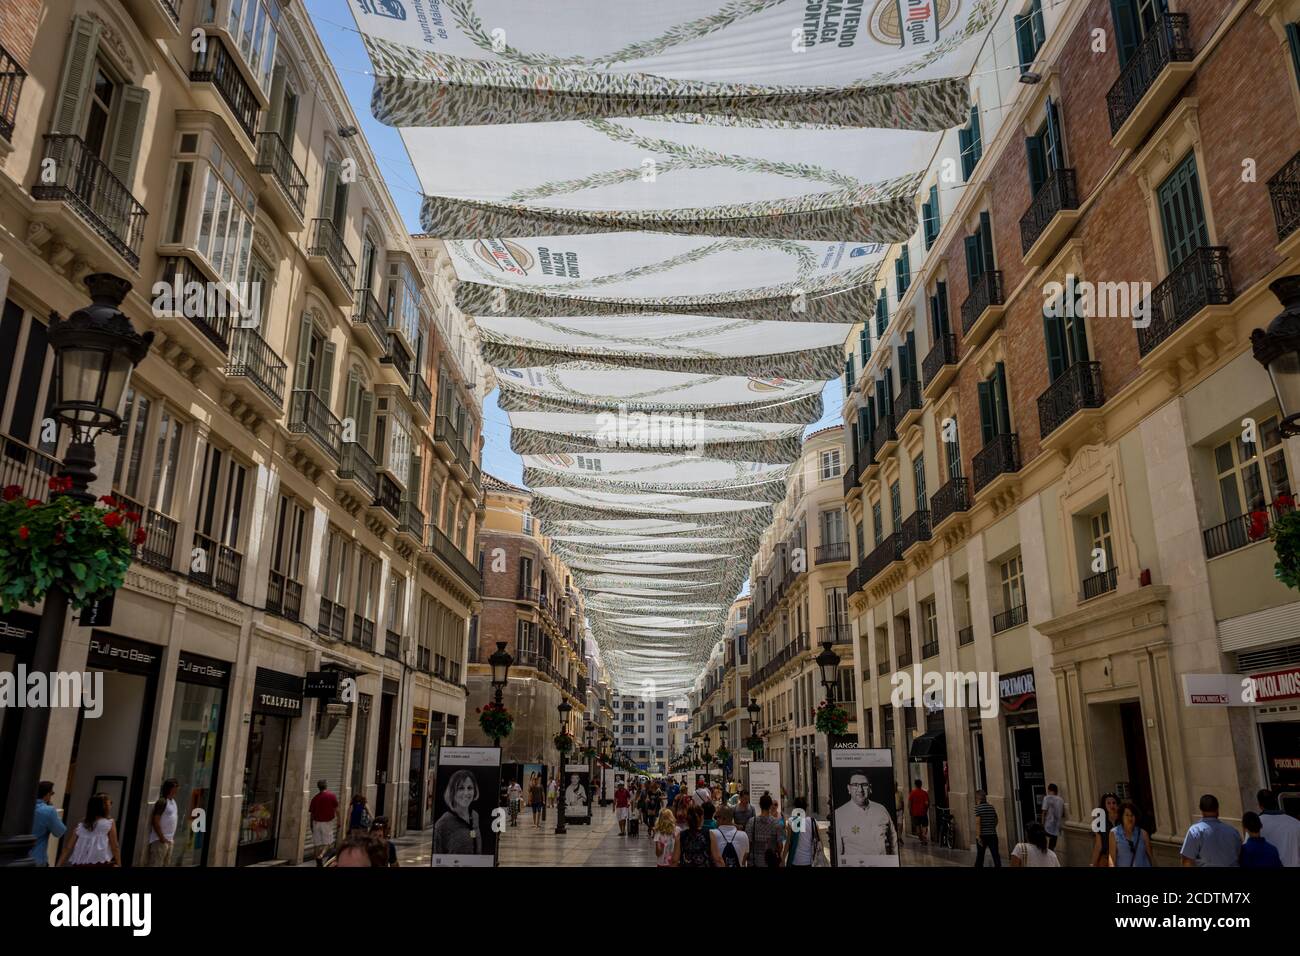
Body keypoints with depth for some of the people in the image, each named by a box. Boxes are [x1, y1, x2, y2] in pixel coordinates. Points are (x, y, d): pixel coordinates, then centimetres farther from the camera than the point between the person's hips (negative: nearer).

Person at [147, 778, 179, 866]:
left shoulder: (173, 801, 13)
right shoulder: (162, 801, -15)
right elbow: (155, 821, -20)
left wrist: (173, 836, 14)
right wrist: (162, 838, -19)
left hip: (169, 840, 9)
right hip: (160, 840, -9)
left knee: (165, 864, 13)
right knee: (155, 864, -6)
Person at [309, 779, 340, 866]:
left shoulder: (315, 798, 1)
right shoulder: (331, 795, -6)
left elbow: (312, 813, 5)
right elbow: (336, 810, -6)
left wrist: (312, 825, 16)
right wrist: (338, 822, 2)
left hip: (317, 822, 2)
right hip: (328, 822, -2)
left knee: (317, 844, 10)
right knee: (328, 842, 8)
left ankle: (319, 862, 11)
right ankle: (321, 855, -17)